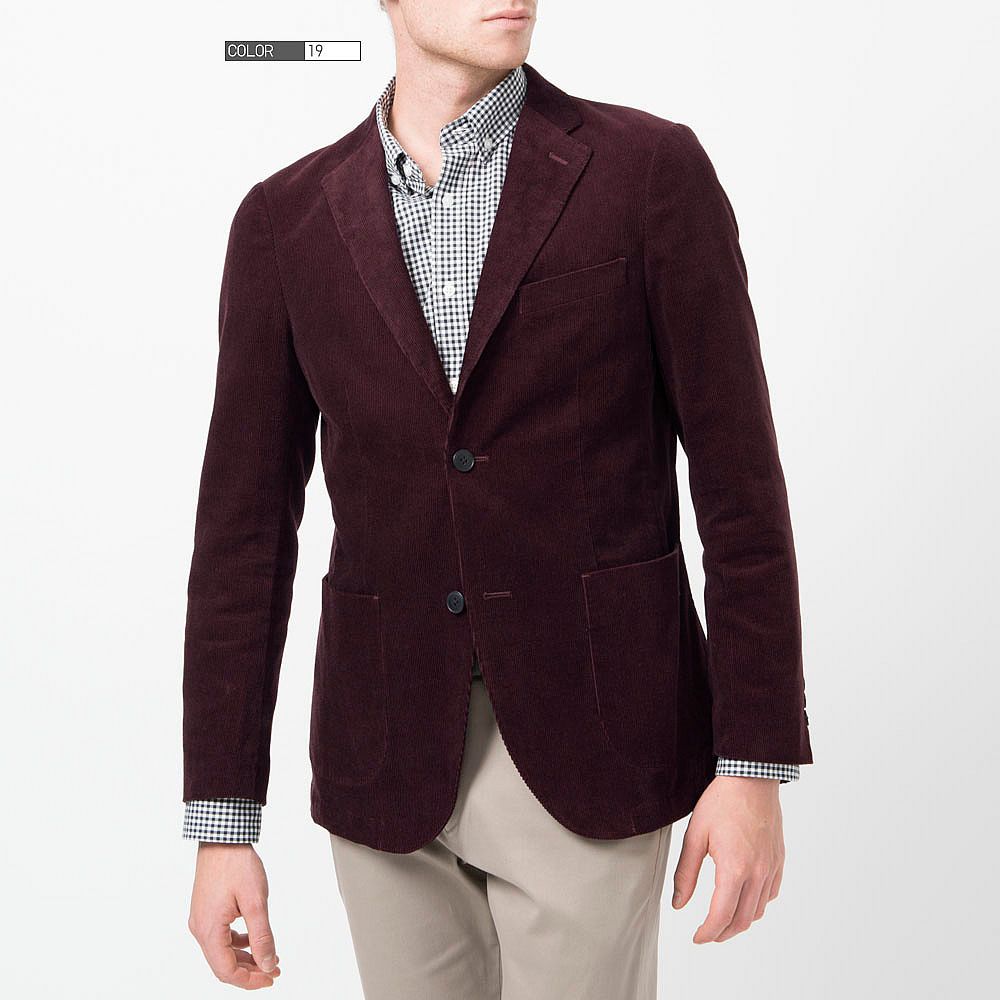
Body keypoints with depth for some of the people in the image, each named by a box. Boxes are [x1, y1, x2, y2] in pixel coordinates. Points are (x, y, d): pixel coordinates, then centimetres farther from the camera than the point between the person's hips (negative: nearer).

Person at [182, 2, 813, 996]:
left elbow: (738, 478, -5)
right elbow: (245, 524, 2)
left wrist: (756, 768, -7)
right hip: (390, 753, 3)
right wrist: (221, 824, 0)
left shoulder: (651, 169, -6)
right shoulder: (287, 217, 2)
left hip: (591, 738, -2)